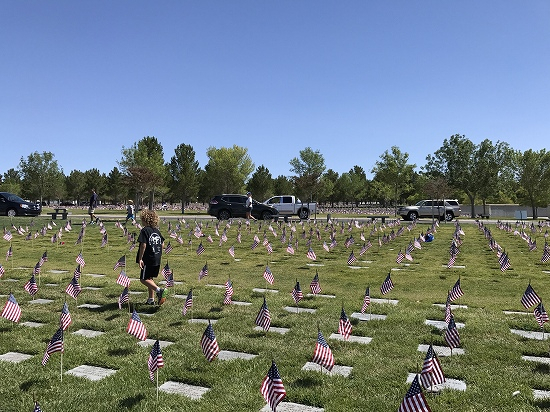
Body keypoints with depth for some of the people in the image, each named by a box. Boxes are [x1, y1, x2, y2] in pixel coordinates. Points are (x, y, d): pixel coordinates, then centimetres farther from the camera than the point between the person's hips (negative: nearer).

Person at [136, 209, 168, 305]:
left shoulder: (145, 230, -11)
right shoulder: (157, 230, 10)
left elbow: (143, 245, -18)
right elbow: (162, 244, 13)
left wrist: (140, 259, -15)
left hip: (148, 259, -8)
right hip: (157, 260, 8)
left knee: (143, 279, -1)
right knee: (150, 278, 17)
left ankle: (159, 290, -18)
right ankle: (151, 299, 20)